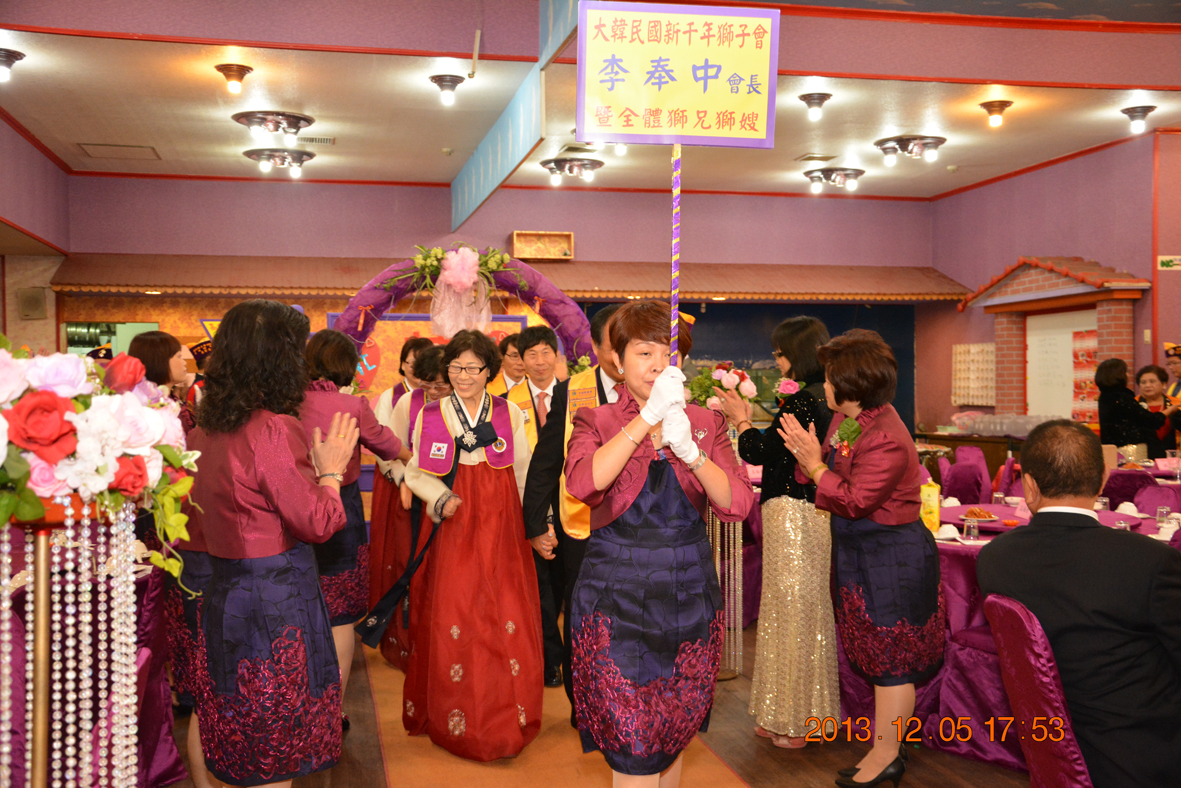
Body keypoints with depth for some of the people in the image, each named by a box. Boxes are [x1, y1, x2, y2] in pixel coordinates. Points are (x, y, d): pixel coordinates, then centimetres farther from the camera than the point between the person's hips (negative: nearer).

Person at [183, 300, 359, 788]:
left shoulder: (202, 431, 4)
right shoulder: (274, 429, -20)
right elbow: (317, 523, -15)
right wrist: (330, 471, 2)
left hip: (222, 596, 8)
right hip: (276, 603, -7)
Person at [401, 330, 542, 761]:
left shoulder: (510, 414, 5)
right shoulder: (430, 415, 3)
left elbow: (523, 476, 11)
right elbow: (416, 473, 8)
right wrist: (441, 499, -10)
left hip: (500, 531, 1)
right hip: (451, 531, 0)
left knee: (506, 621, -2)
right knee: (451, 622, -1)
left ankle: (506, 719, 13)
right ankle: (453, 720, 15)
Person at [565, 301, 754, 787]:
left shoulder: (706, 423, 6)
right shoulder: (595, 423, 0)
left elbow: (738, 504, -6)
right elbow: (583, 483, -22)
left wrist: (689, 450, -21)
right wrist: (647, 417, -25)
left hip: (689, 597, 3)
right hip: (616, 597, -3)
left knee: (675, 734, 14)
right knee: (632, 747, -2)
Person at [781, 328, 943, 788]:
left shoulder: (887, 440, -26)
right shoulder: (846, 419, 3)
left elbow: (854, 500, -27)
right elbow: (834, 475, 11)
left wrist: (814, 464, -20)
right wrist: (807, 452, -6)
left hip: (891, 556, -10)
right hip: (860, 552, 10)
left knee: (890, 655, 2)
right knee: (874, 650, 18)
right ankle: (887, 745, 32)